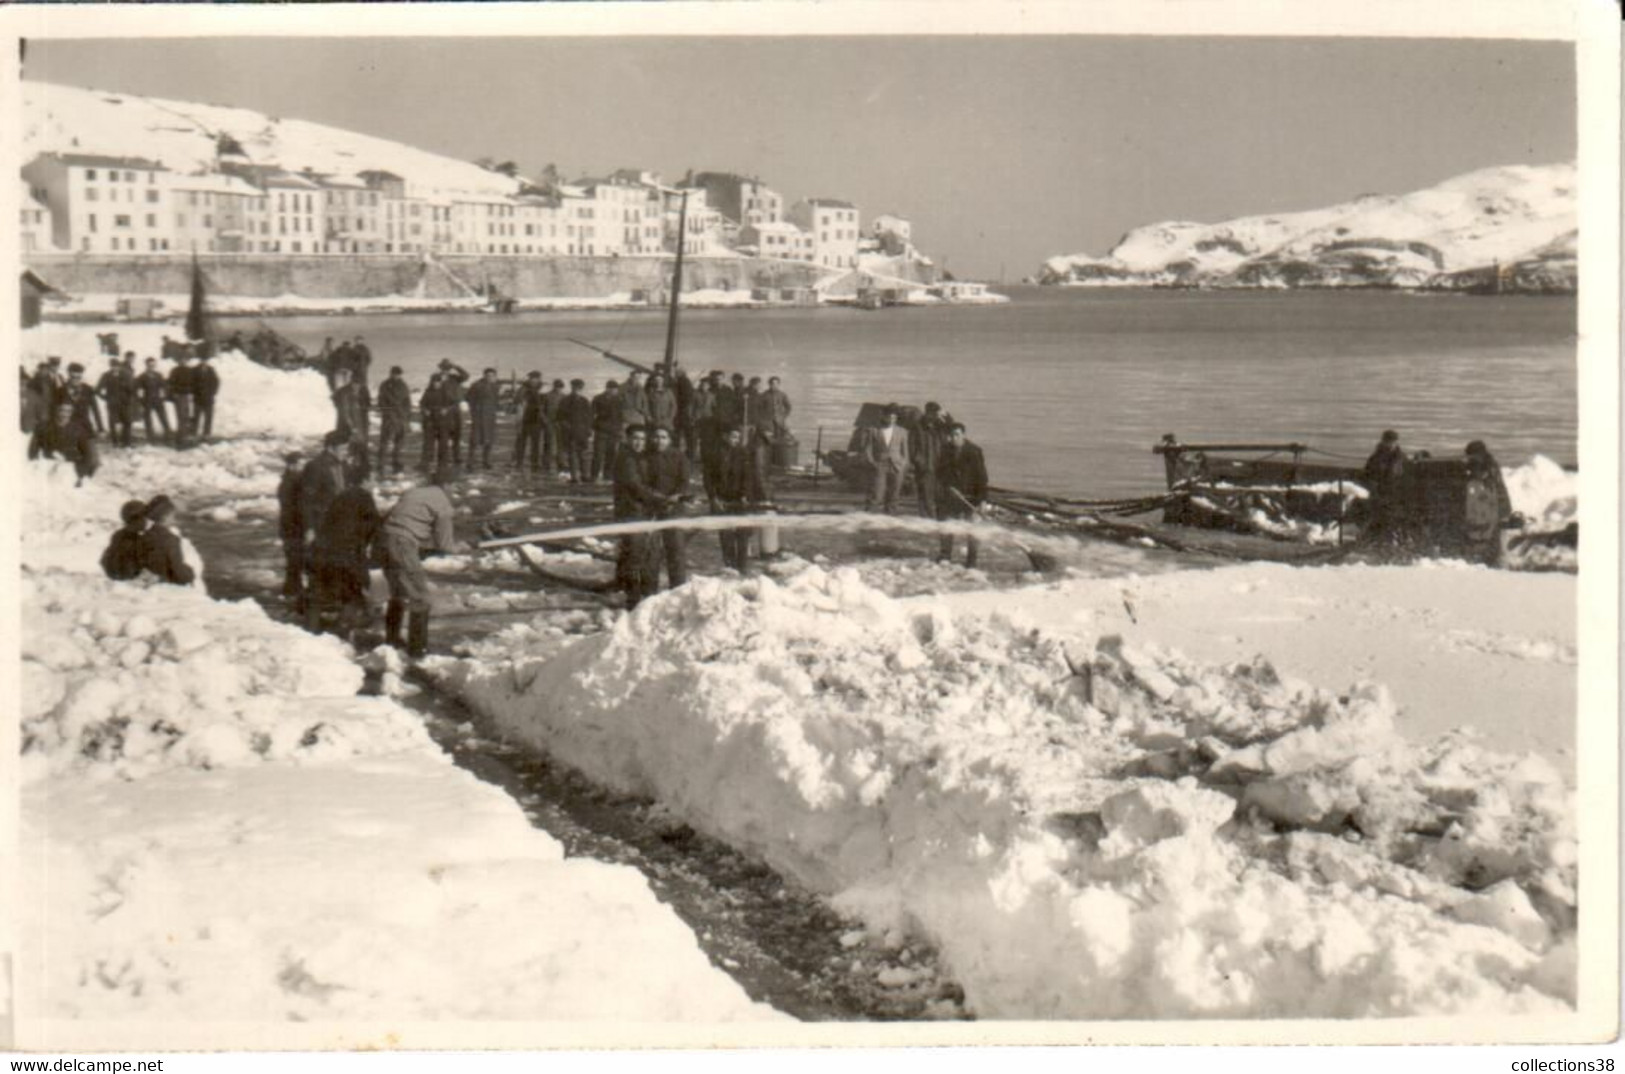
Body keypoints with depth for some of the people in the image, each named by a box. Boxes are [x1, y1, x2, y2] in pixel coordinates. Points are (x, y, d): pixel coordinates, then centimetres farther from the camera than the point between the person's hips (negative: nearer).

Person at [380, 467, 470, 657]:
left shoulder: (414, 492, 21)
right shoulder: (442, 502, -2)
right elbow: (444, 544, 2)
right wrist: (460, 546, 20)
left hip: (386, 536, 8)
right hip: (404, 543, -8)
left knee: (398, 592, 25)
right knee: (419, 597, 4)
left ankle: (392, 640, 37)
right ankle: (417, 648, 7)